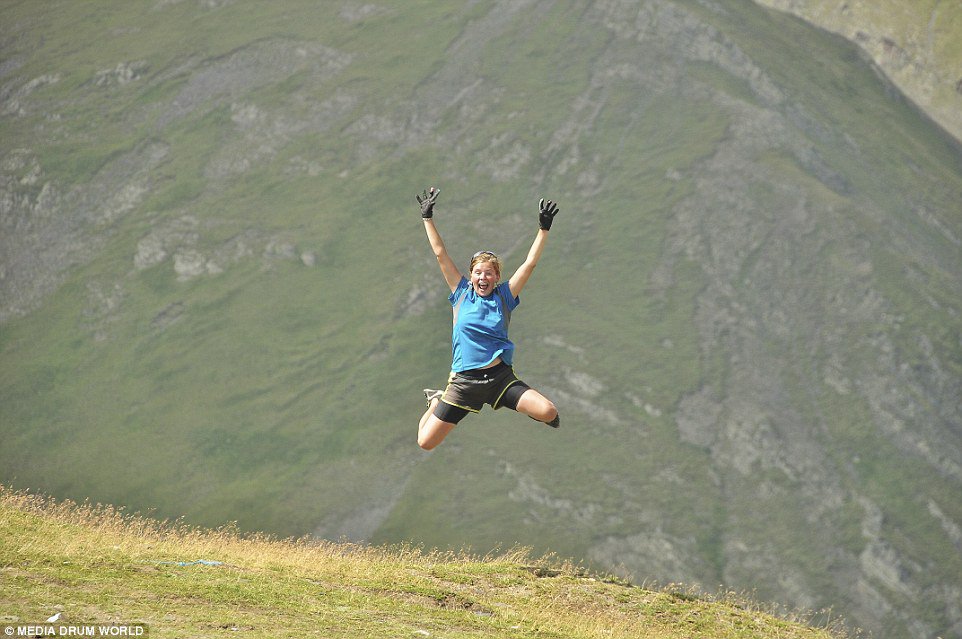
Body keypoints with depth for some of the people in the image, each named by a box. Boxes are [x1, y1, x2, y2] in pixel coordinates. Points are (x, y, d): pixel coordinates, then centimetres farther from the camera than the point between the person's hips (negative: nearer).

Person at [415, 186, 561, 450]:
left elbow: (530, 263, 0)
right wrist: (427, 217, 2)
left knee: (548, 412, -24)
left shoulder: (504, 296, 5)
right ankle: (436, 401, 31)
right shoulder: (462, 293, 4)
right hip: (463, 380, 0)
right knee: (425, 443, -4)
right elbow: (440, 253, 4)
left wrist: (544, 228, -7)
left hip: (500, 376, 0)